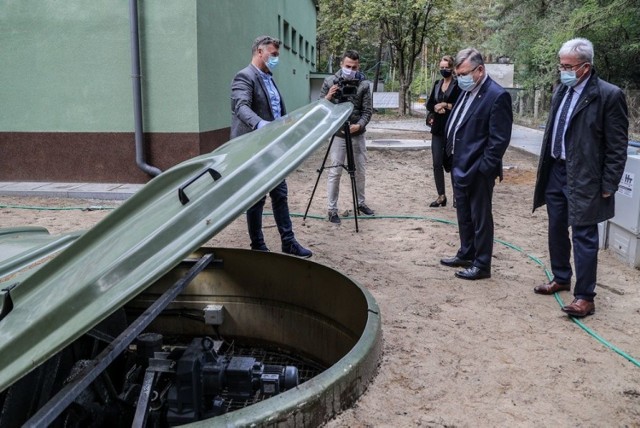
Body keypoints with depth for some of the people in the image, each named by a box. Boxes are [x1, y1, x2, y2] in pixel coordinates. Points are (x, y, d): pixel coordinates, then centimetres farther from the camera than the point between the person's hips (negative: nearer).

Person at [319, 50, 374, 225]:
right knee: (335, 172, -4)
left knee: (360, 171, 12)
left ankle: (361, 203, 29)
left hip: (357, 134, 2)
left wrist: (359, 125, -22)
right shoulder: (329, 81, -1)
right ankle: (332, 210, 2)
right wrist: (328, 97, -20)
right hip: (337, 134, -2)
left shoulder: (364, 84, 0)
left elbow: (368, 110, -4)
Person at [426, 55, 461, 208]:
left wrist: (446, 105, -12)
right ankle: (441, 196, 10)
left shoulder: (458, 85, -6)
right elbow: (429, 105, 9)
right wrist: (437, 108, -11)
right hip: (437, 129, 5)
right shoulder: (437, 84, 13)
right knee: (437, 164, 3)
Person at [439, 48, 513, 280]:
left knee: (480, 218, 3)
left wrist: (484, 169, -18)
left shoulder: (497, 96, -15)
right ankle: (466, 254, 35)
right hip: (460, 166, 9)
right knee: (464, 215, 19)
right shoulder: (467, 92, 11)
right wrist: (453, 158, 12)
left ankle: (482, 265, 15)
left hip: (477, 170, -9)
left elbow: (499, 139, -17)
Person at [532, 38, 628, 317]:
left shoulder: (609, 95, -13)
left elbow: (617, 147, -12)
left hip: (584, 178, -7)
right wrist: (546, 169, 14)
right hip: (556, 172, 7)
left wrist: (608, 186, -13)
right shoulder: (561, 91, 9)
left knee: (583, 236, -2)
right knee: (556, 229, 17)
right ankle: (561, 278, 35)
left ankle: (585, 296, 8)